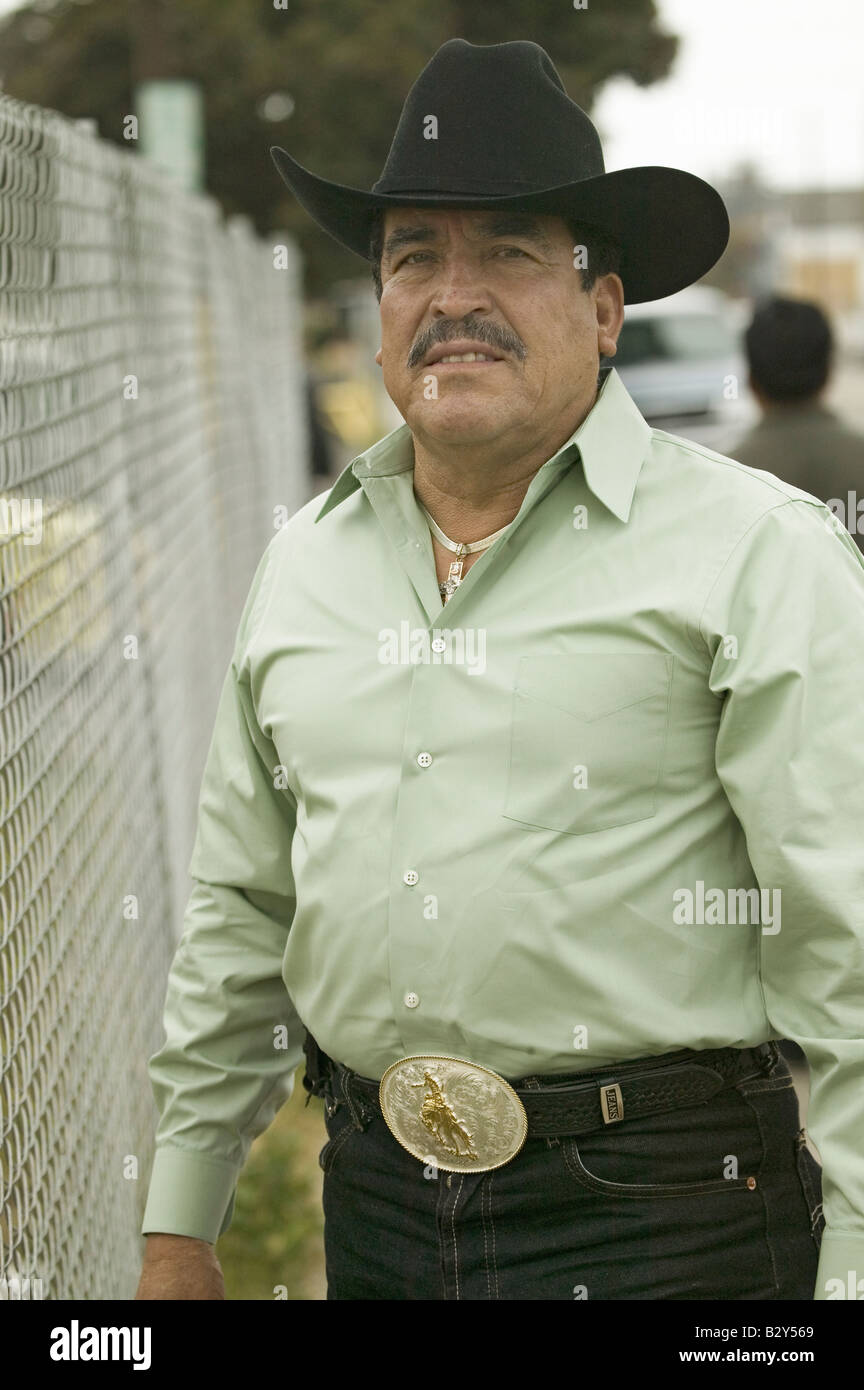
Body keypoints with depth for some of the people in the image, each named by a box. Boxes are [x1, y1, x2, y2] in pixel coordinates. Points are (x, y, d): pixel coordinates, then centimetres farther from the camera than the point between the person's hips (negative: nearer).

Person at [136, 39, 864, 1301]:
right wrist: (180, 1226, 15)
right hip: (376, 1201, 5)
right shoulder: (306, 565, 11)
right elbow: (241, 914, 17)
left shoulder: (759, 556, -6)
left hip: (664, 1214, -5)